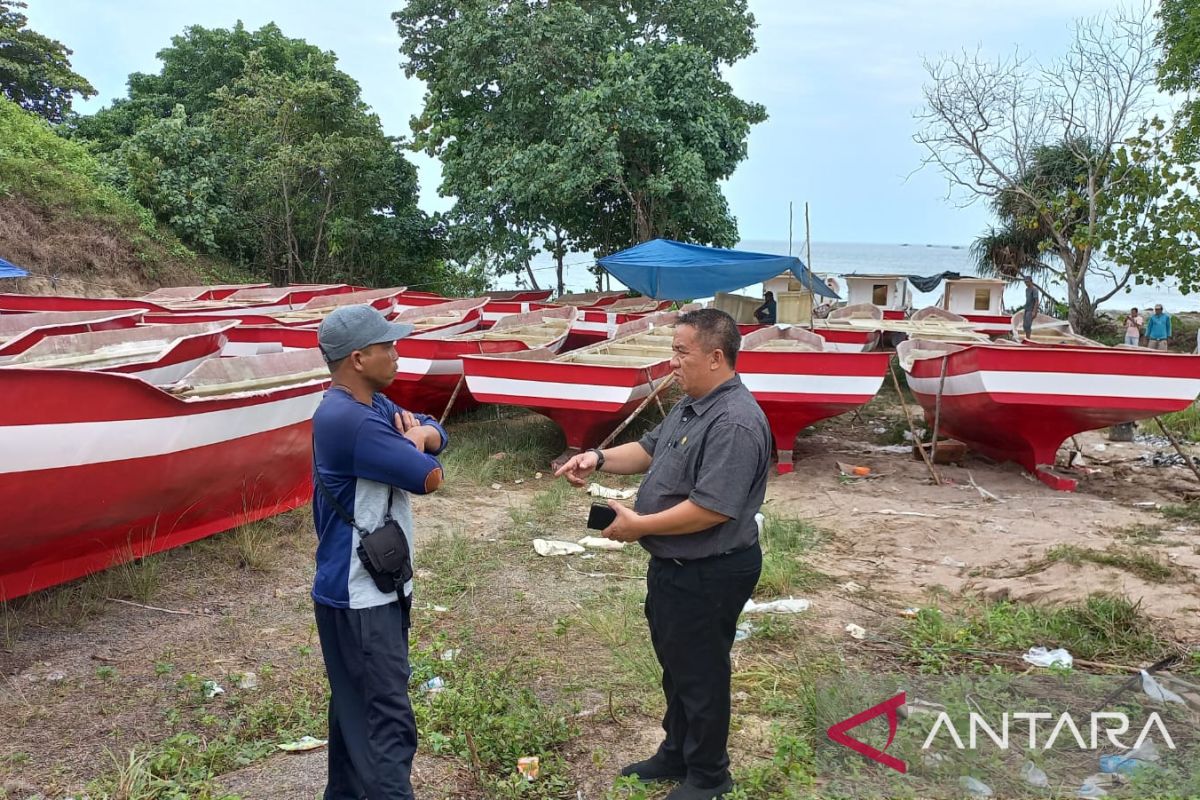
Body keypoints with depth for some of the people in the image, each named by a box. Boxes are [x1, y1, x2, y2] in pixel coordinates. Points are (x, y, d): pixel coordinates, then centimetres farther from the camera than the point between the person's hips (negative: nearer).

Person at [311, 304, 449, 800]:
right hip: (360, 596, -10)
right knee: (387, 722, -7)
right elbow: (428, 477, -22)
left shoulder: (372, 405, 6)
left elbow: (436, 433, 12)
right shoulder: (347, 419, -26)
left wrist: (420, 435, -11)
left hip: (375, 585, 10)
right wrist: (413, 445, -1)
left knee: (358, 707, 22)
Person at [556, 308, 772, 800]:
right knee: (675, 665, 24)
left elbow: (712, 509, -32)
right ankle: (676, 754, 43)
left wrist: (638, 526, -21)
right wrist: (599, 459, 0)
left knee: (700, 675, 8)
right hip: (673, 565, 10)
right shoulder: (691, 406, 6)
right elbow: (651, 449, 18)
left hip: (708, 574, -10)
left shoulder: (735, 423, -28)